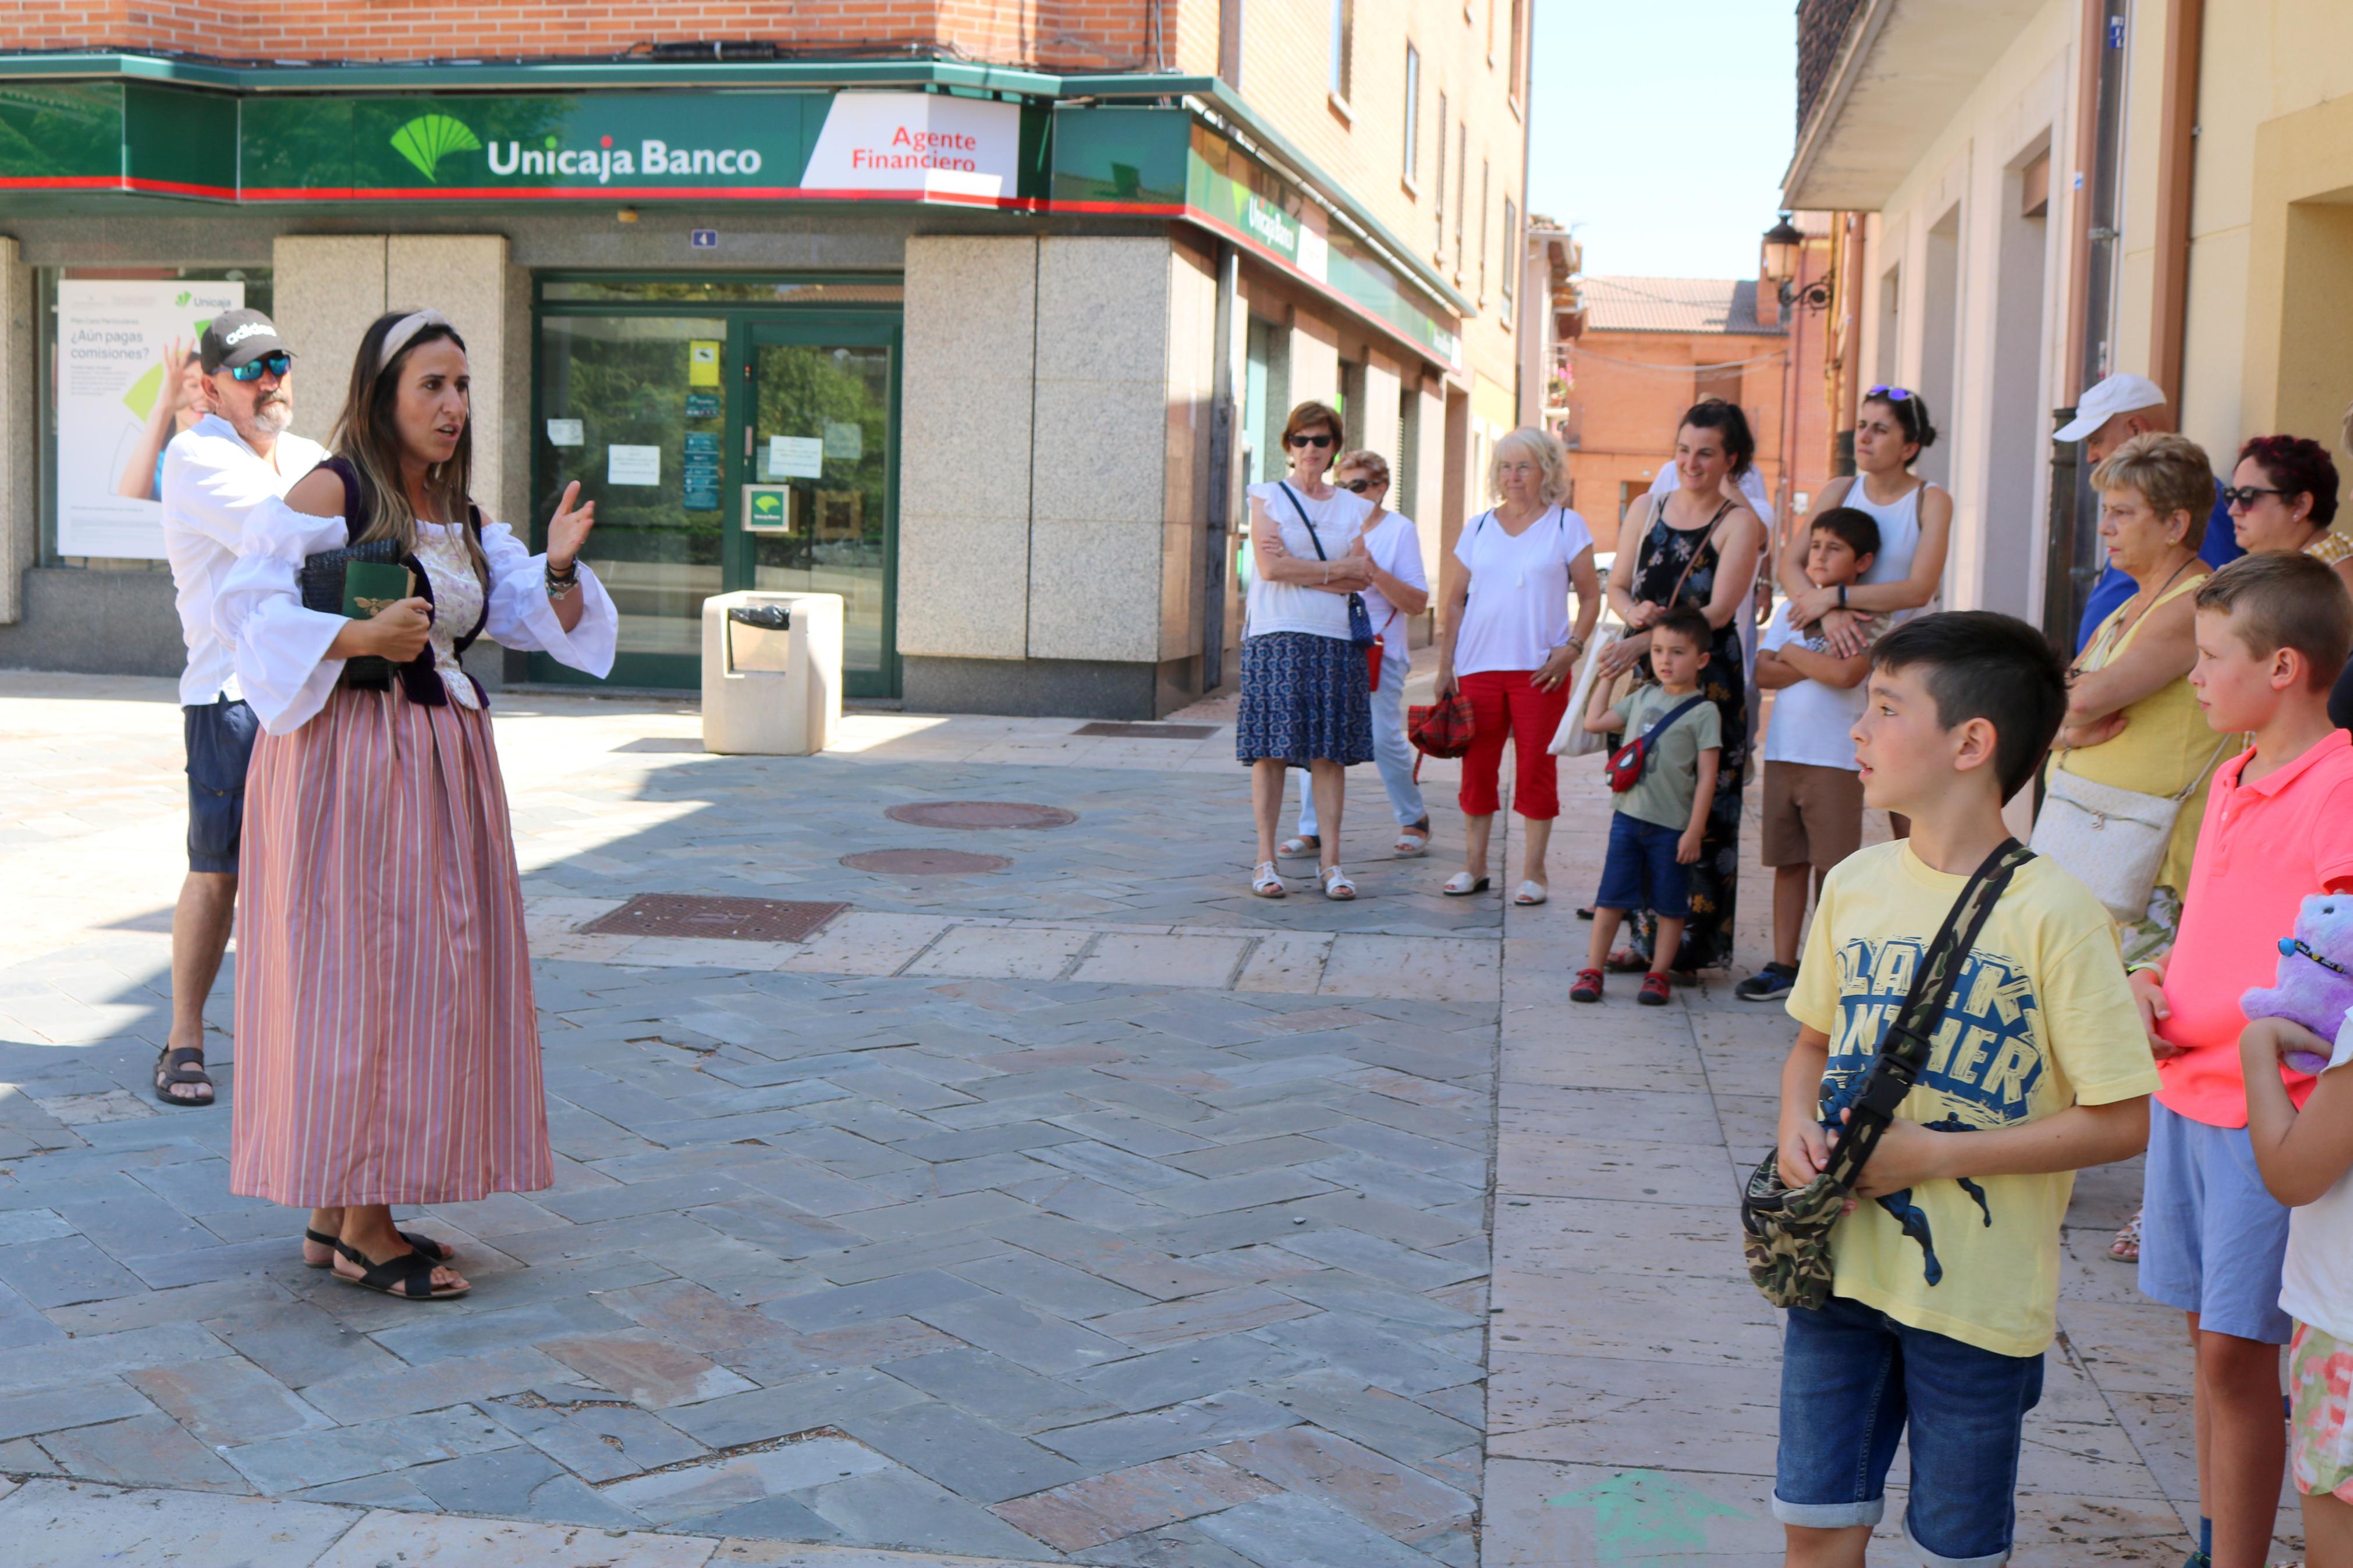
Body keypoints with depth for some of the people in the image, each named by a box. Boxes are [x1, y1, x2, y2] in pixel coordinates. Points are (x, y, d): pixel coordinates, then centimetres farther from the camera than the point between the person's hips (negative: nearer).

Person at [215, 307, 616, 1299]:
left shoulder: (462, 519, 14)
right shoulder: (332, 492, -7)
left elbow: (541, 621, 9)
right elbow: (244, 602, -14)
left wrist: (560, 564, -10)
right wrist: (355, 638, -25)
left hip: (442, 763, 8)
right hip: (347, 758, -8)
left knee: (421, 976, 8)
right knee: (359, 973, -5)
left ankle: (343, 1211, 19)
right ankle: (363, 1233, 2)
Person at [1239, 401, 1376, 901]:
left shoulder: (1354, 507, 14)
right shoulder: (1268, 497, 6)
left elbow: (1362, 579, 2)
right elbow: (1270, 565, -7)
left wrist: (1299, 572, -7)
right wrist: (1335, 569, -3)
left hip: (1336, 640, 3)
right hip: (1276, 637, -2)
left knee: (1331, 752, 0)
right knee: (1270, 750, -5)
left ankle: (1330, 862, 4)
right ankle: (1266, 861, 1)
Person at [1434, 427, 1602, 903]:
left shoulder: (1567, 526, 5)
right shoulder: (1479, 527, 11)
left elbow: (1591, 597, 4)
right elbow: (1455, 602, 14)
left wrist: (1572, 648, -10)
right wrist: (1446, 665, 7)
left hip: (1540, 669, -2)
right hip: (1479, 666, 2)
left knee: (1537, 768, -1)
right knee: (1477, 766, 4)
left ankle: (1534, 872, 7)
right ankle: (1474, 866, 14)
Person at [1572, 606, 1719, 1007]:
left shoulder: (1704, 711, -7)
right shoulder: (1643, 697, 9)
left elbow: (1707, 776, -9)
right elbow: (1594, 723, 18)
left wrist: (1694, 830, -12)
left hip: (1673, 825, -4)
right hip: (1628, 815, 4)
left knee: (1669, 905, 7)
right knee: (1611, 898, 5)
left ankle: (1658, 975, 17)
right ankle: (1592, 971, 10)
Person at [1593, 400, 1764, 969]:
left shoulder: (1740, 524, -2)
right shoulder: (1646, 512, 13)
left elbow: (1719, 611, -11)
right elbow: (1617, 586, 14)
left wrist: (1646, 640, -19)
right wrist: (1634, 612, -10)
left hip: (1707, 681, -5)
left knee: (1701, 813, -5)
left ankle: (1696, 942, 3)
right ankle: (1647, 937, 12)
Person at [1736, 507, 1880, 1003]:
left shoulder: (1867, 616, -2)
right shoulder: (1791, 608, 13)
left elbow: (1848, 673, -19)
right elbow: (1763, 672, 1)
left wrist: (1794, 655, -5)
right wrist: (1820, 665, -10)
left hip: (1837, 758, -4)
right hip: (1784, 752, 5)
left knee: (1833, 869, -1)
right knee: (1788, 863, 8)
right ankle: (1783, 965, 14)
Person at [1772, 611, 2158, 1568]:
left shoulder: (2050, 915, -16)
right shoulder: (1855, 884, 2)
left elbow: (2121, 1121, -15)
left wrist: (1933, 1153, -18)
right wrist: (1798, 1123, -5)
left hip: (1978, 1296, -5)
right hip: (1842, 1265, 5)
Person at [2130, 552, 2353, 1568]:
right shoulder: (2232, 780, 11)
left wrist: (2200, 1028, -16)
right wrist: (2154, 982, 3)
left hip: (2270, 1117, -8)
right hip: (2187, 1095, 8)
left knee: (2236, 1351, -3)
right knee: (2211, 1336, 15)